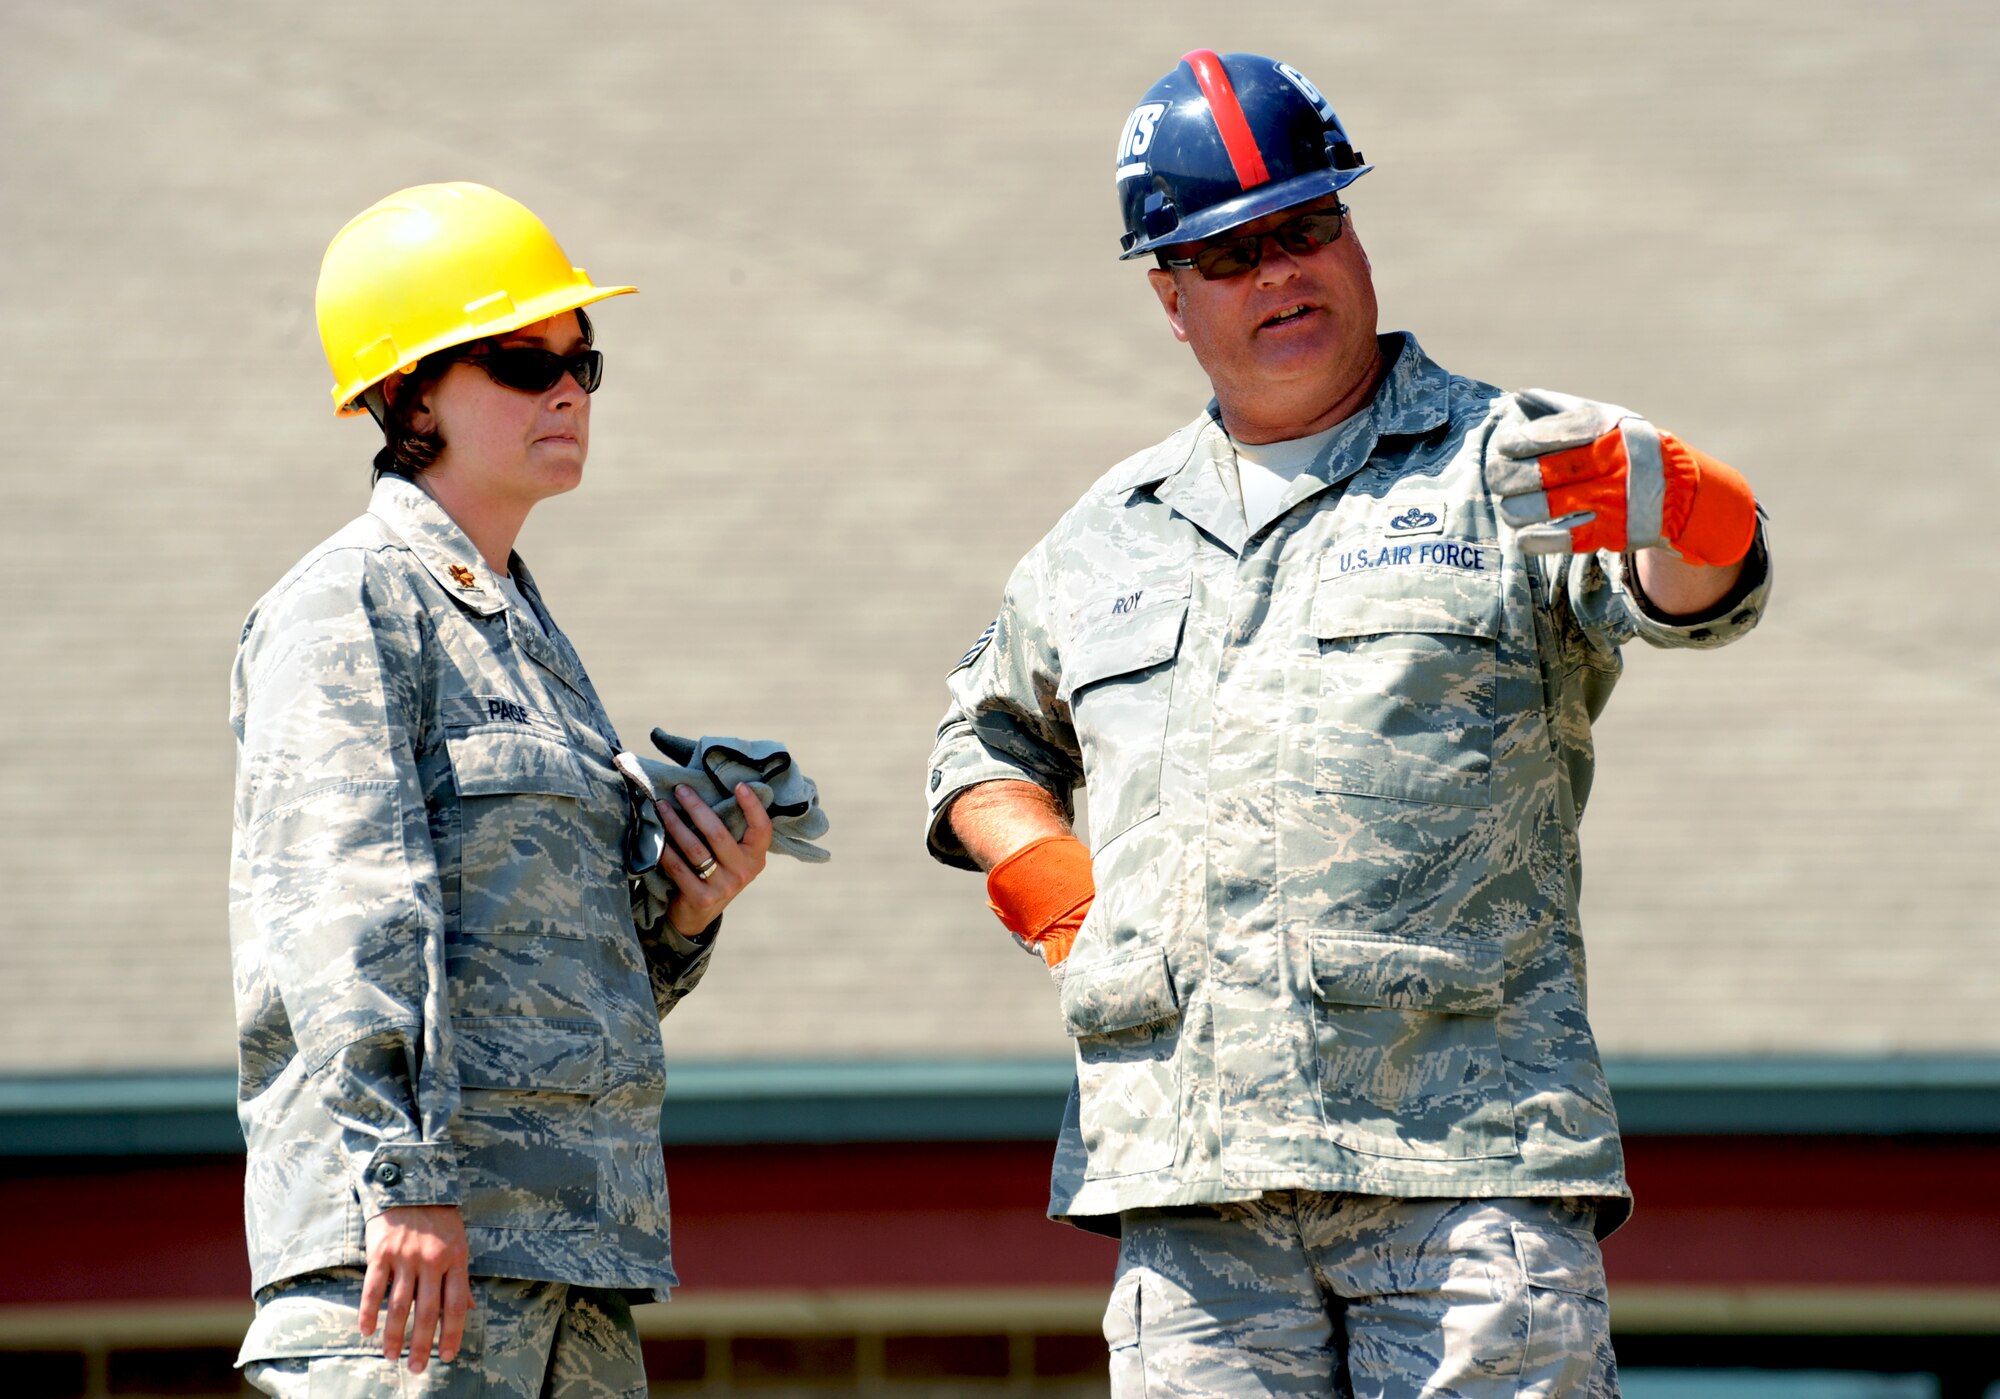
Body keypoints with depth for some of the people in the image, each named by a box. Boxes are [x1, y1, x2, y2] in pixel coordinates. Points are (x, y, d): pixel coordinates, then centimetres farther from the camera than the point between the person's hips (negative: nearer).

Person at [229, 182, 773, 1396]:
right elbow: (347, 912, -16)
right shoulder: (353, 603, -4)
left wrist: (686, 916, 6)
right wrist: (404, 1178, -24)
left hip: (573, 1258, 9)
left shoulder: (527, 629, 23)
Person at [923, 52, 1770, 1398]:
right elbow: (988, 740, 36)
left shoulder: (1507, 465, 7)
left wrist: (1655, 502, -38)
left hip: (1468, 1149, -4)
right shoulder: (1105, 537, 21)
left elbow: (1703, 588, -13)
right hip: (1189, 1181, 4)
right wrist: (1056, 890, 15)